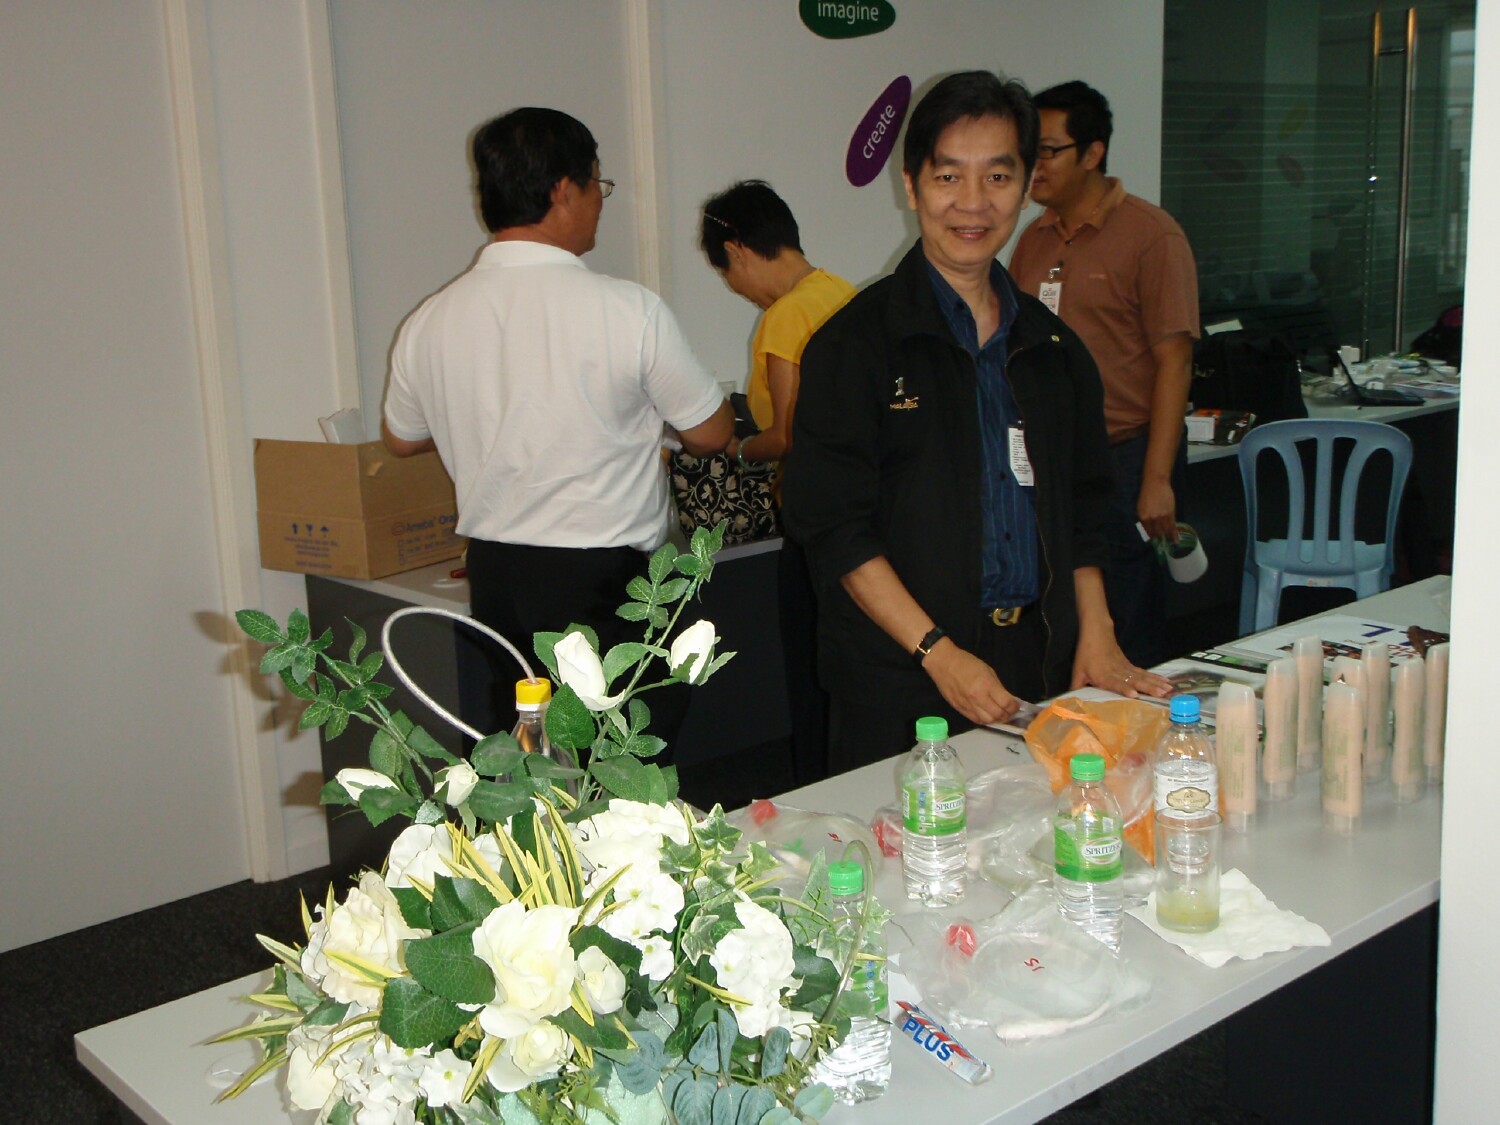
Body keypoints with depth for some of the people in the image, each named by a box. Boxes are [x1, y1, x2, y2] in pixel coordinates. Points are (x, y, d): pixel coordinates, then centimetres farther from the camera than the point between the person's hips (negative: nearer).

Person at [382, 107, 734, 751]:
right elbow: (710, 434, -2)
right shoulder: (628, 310, -14)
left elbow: (400, 438, 18)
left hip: (494, 580, 6)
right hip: (611, 582, -5)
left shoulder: (428, 323, -1)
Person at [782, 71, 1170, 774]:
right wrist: (938, 653, -16)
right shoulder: (856, 341, -6)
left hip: (1040, 665, 5)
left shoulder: (1051, 346, 12)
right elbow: (833, 525, -11)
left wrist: (1095, 634, 5)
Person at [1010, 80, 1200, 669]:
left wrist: (1157, 481, -17)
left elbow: (1174, 360, -12)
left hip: (1125, 459, -6)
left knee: (1128, 642, 0)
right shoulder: (1034, 239, 13)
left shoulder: (1151, 234, -7)